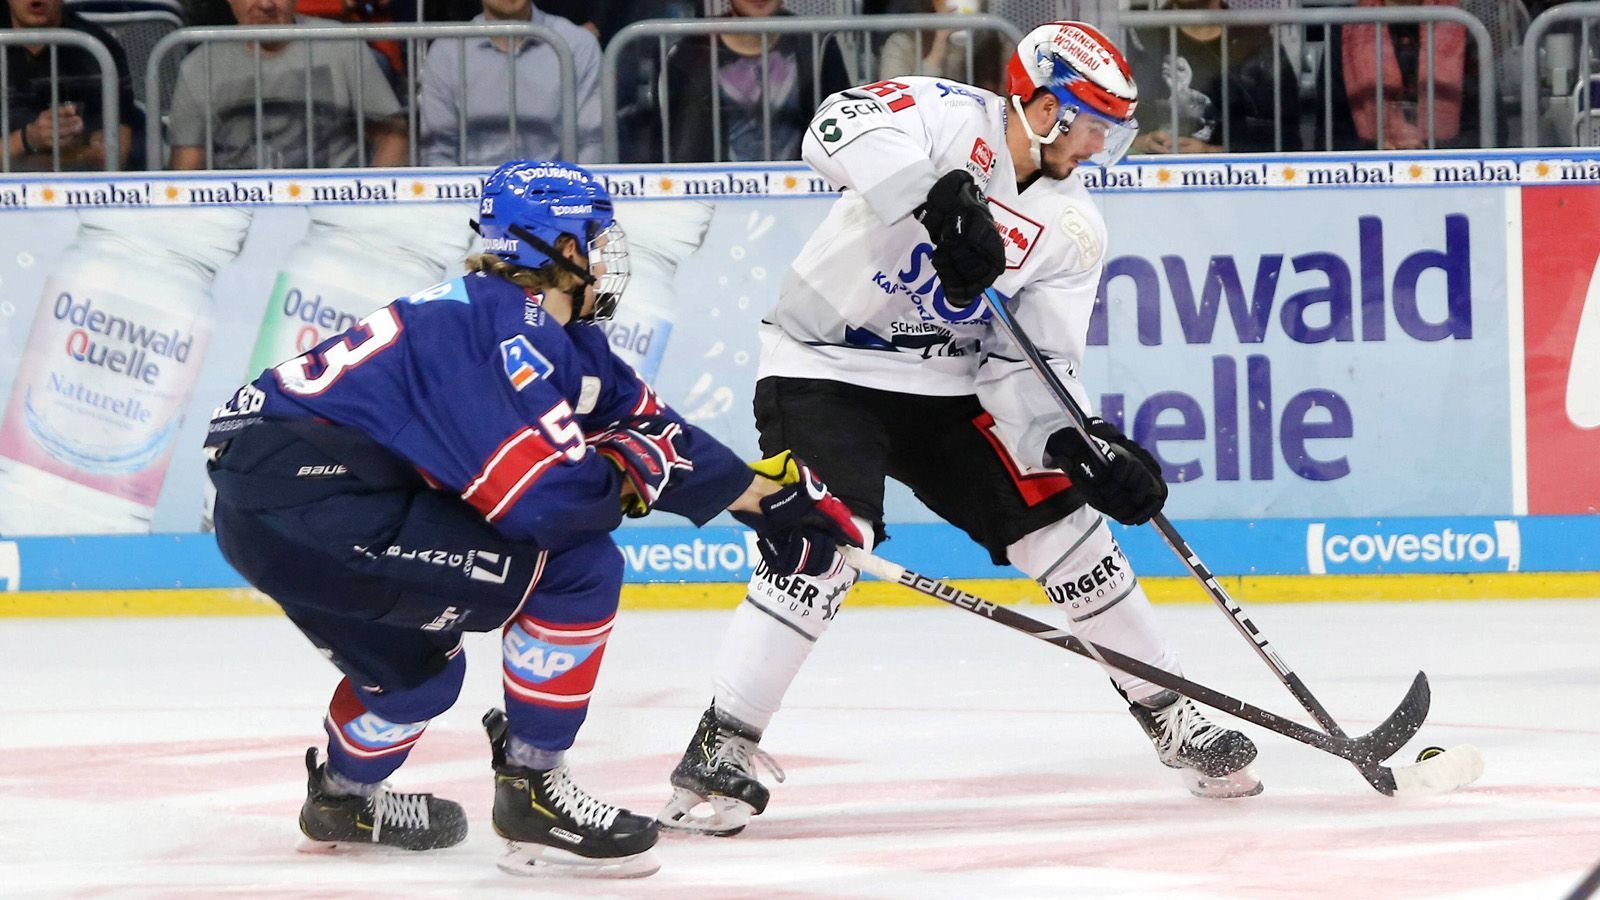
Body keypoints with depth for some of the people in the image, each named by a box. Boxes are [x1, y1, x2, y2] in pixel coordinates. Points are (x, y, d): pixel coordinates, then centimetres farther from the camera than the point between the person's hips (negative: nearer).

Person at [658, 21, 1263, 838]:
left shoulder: (1071, 229, 1)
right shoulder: (948, 119, -16)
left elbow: (1030, 368, -2)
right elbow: (842, 129, -36)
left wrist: (1083, 444, -20)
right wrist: (942, 196, -47)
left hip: (945, 388, 6)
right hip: (823, 371, -6)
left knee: (1063, 521, 3)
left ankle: (1170, 716, 18)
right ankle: (720, 751, -19)